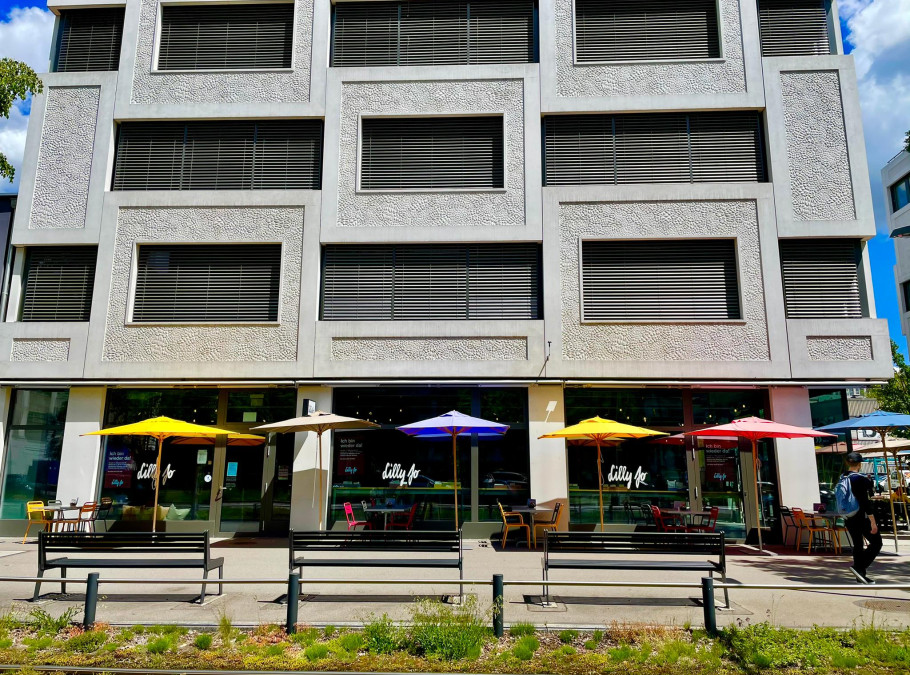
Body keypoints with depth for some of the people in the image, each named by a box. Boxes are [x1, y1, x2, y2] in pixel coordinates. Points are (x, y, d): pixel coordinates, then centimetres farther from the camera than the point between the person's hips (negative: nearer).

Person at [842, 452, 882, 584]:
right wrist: (873, 522, -17)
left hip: (849, 518, 7)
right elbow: (865, 502, -19)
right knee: (876, 542, 5)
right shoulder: (860, 479, -16)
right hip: (861, 517, -7)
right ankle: (859, 568, -5)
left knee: (857, 545, 14)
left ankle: (860, 575, 18)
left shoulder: (842, 478, 6)